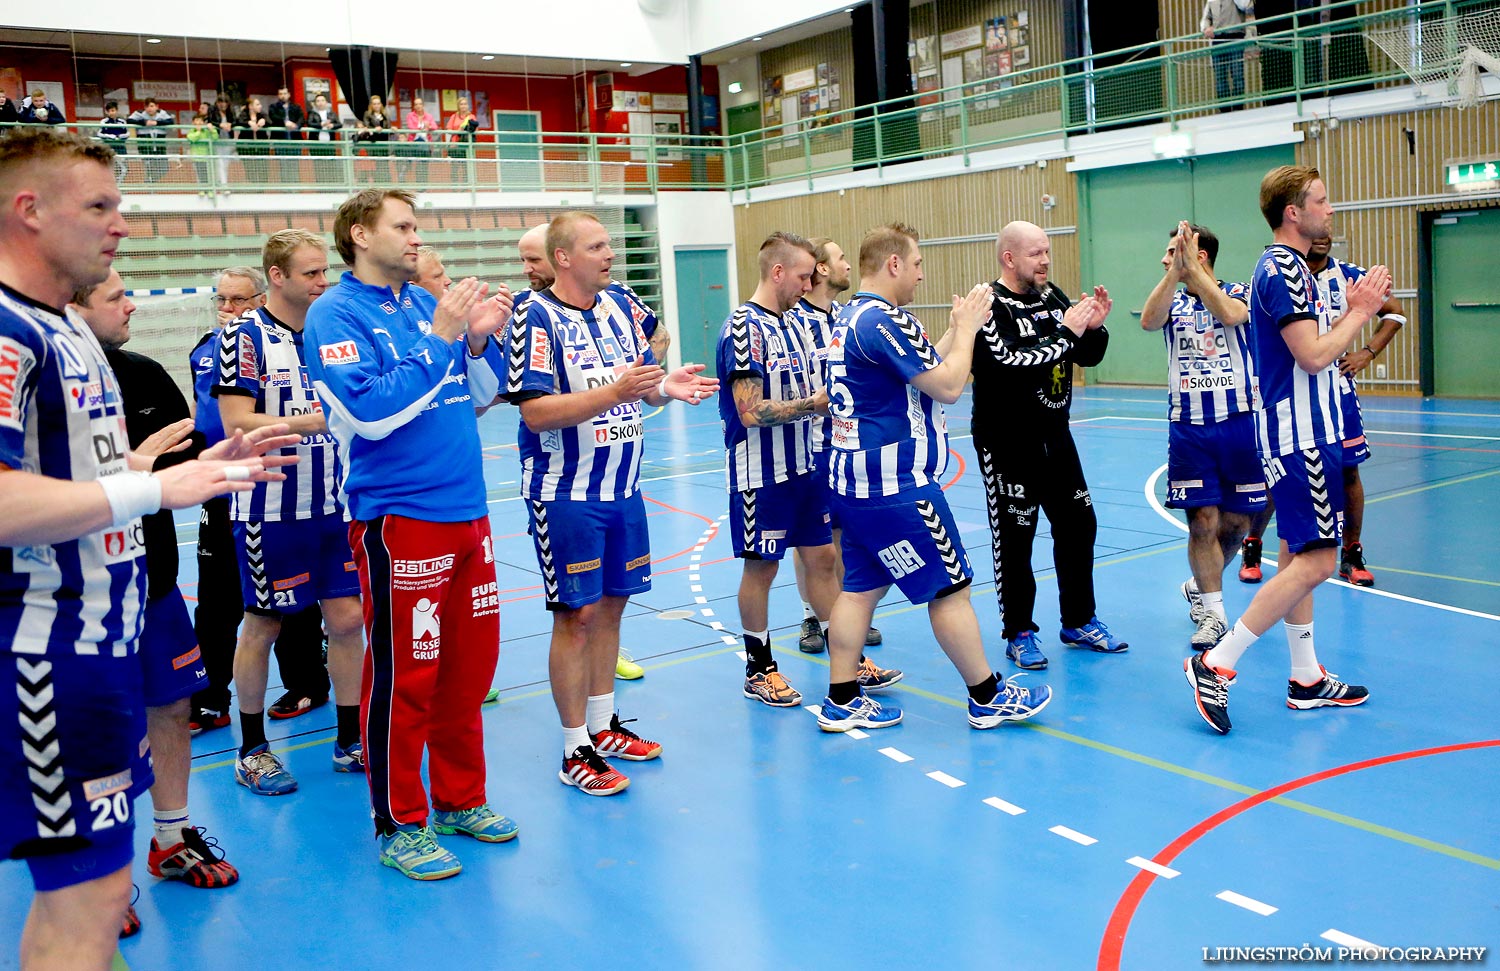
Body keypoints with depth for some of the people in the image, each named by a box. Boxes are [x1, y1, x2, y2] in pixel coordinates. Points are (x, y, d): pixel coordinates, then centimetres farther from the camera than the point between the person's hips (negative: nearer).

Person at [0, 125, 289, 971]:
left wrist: (204, 465, 12)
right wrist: (157, 489, -23)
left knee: (80, 885, 20)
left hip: (100, 637, 10)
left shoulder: (69, 330, 16)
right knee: (90, 892, -2)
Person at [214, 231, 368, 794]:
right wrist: (317, 419, -23)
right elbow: (237, 422, -17)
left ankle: (351, 742, 18)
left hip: (332, 504, 5)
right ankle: (252, 751, 21)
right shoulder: (243, 336, -8)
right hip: (270, 510, -5)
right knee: (263, 625, 6)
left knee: (348, 617, 5)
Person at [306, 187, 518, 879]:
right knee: (402, 676, 2)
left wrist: (480, 340, -3)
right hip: (397, 517, -7)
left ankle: (460, 799, 31)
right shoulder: (336, 315, -7)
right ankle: (400, 825, 18)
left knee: (470, 663, 14)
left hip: (466, 511, 7)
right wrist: (442, 337, -19)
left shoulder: (426, 304, 11)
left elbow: (480, 394, 16)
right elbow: (368, 412, -20)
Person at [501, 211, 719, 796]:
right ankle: (576, 750, 10)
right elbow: (535, 412, -21)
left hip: (623, 486, 7)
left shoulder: (618, 306, 8)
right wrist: (613, 392, -30)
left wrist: (667, 387, -8)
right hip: (567, 493, -7)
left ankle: (603, 725, 29)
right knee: (576, 615, -1)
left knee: (611, 603, 14)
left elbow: (639, 387, 14)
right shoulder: (535, 317, -13)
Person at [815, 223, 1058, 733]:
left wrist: (957, 328, 16)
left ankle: (842, 701, 15)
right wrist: (968, 326, -4)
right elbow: (948, 385, -17)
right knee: (950, 587, 1)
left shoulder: (851, 317, 14)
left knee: (862, 588, 12)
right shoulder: (883, 319, -18)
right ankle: (989, 697, 13)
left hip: (855, 476, 10)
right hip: (894, 483, -10)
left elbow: (925, 367, 22)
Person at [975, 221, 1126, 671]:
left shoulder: (1052, 297, 6)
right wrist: (1065, 333, -23)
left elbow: (1088, 356, 12)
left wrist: (1094, 327, -9)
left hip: (1055, 437, 7)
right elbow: (1011, 365, -28)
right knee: (1014, 538, 1)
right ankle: (1019, 634, 15)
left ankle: (1079, 622, 28)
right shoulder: (989, 307, -15)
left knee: (1078, 525, 13)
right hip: (1006, 444, -7)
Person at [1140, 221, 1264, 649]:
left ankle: (1200, 586, 32)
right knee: (1202, 523, -3)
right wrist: (1175, 272, -23)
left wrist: (1191, 267, -19)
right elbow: (1148, 321, -15)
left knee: (1236, 522, 7)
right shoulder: (1173, 301, 8)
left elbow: (1229, 314, -23)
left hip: (1240, 424, -1)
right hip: (1188, 427, 1)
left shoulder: (1239, 292, 1)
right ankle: (1213, 613, 8)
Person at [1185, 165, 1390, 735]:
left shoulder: (1288, 267, 17)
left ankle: (1307, 679, 20)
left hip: (1306, 432, 11)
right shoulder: (1283, 268, -15)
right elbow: (1313, 355, -21)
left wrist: (1354, 308, 7)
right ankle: (1216, 665, -8)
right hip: (1299, 435, -11)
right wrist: (1361, 312, -8)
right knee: (1314, 561, -11)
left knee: (1299, 557, 12)